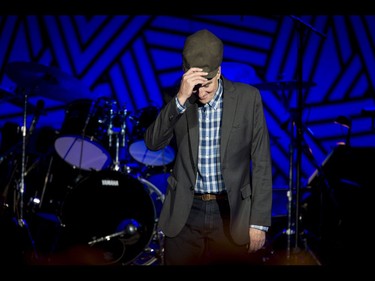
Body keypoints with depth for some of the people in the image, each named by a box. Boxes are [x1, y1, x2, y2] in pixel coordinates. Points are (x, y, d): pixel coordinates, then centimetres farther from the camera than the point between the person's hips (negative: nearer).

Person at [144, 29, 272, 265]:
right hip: (185, 213, 1)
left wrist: (259, 222, -5)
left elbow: (261, 162, -3)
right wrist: (181, 98, -26)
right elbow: (153, 143, -14)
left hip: (231, 214, -1)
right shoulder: (179, 100, -1)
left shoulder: (247, 98, -6)